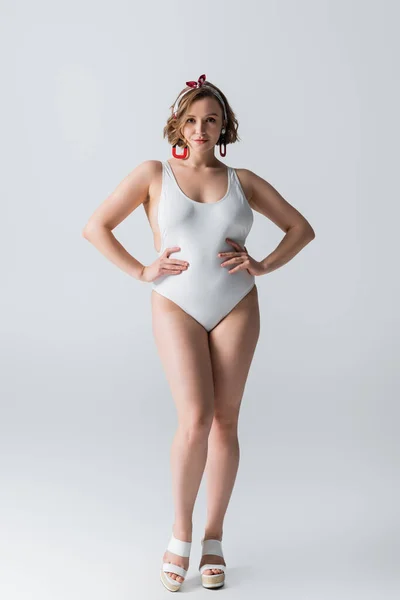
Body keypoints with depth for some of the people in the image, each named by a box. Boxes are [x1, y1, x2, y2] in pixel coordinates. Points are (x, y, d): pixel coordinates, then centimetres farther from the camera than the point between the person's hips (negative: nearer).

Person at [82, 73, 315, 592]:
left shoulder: (243, 181, 6)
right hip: (177, 308, -2)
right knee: (195, 420, -13)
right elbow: (95, 227, 2)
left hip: (236, 308, 2)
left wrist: (264, 265, -1)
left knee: (225, 421, 3)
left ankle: (214, 540, 18)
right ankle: (181, 534, 9)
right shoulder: (153, 174, 2)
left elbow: (301, 227, 14)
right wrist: (142, 271, -4)